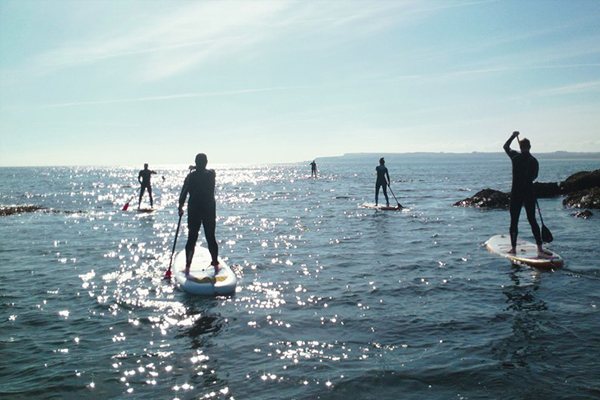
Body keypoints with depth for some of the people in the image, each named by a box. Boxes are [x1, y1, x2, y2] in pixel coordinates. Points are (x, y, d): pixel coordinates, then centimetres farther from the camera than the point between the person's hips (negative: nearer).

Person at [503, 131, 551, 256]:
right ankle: (539, 248, 3)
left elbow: (506, 146, 12)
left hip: (516, 193, -2)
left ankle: (513, 248, 8)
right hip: (529, 193, 2)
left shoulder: (515, 157, -6)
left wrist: (513, 136, 26)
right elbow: (534, 176, 10)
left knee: (514, 221, 6)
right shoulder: (534, 161, -2)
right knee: (532, 220, 7)